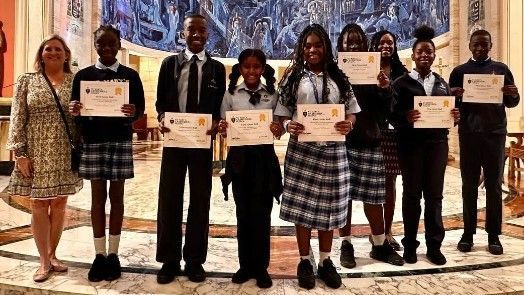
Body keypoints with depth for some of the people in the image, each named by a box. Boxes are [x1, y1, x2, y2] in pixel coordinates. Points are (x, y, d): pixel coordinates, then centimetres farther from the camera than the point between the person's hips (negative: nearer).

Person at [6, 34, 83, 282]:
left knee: (59, 204, 9)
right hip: (36, 153, -1)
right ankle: (44, 261, 17)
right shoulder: (27, 81, 4)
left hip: (65, 154, 1)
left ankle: (52, 255, 26)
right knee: (39, 205, 4)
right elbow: (17, 119, 0)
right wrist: (20, 153, -8)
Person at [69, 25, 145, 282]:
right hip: (92, 141, 1)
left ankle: (113, 254, 14)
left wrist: (133, 111, -21)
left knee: (117, 196, 5)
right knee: (98, 196, 5)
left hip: (121, 141, -1)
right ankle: (99, 255, 14)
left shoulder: (130, 75, 4)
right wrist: (75, 111, -17)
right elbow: (75, 110, 7)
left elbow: (140, 108, 1)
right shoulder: (83, 75, 7)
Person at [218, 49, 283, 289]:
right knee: (243, 214, 11)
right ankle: (246, 265, 26)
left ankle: (261, 267, 22)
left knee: (261, 214, 6)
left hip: (264, 159, 0)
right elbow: (223, 127, 4)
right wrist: (222, 130, -18)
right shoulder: (231, 94, 2)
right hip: (239, 159, 1)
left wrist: (279, 130, -17)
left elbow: (278, 128, 5)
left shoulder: (273, 94, 2)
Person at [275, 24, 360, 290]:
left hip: (332, 149, 2)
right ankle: (304, 261, 20)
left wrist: (348, 124, -12)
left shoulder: (338, 78, 9)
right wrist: (289, 125, -18)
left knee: (328, 206, 9)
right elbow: (282, 113, 4)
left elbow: (352, 110, 10)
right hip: (301, 149, -1)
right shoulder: (293, 77, 5)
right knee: (302, 205, 3)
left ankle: (325, 261, 25)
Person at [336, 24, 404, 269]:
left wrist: (385, 90, -11)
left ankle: (380, 245, 23)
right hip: (341, 141, -2)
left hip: (369, 140, 2)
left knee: (373, 195, 8)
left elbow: (383, 111, 5)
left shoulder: (373, 72, 8)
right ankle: (346, 245, 20)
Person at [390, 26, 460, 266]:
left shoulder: (442, 83, 13)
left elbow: (450, 112, 13)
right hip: (411, 144, -3)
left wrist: (455, 117, -9)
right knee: (412, 193, 5)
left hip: (437, 143, 3)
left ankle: (434, 245, 16)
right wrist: (406, 117, -27)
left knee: (434, 193, 6)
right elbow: (393, 115, -7)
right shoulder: (402, 83, 0)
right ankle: (410, 244, 16)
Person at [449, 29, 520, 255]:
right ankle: (468, 233, 11)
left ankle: (493, 235, 12)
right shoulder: (459, 71, 8)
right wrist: (454, 95, -17)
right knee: (469, 185, 4)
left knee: (494, 185, 4)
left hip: (495, 133, 1)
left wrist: (514, 95, -11)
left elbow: (511, 103, 11)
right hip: (469, 134, 0)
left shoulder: (501, 69, 10)